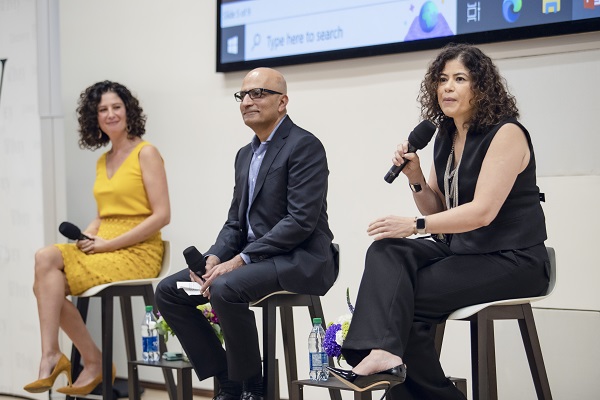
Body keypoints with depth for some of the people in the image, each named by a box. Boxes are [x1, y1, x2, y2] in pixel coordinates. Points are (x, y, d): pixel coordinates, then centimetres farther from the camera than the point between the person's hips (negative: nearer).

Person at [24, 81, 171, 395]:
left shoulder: (145, 153, -4)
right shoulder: (102, 161, 18)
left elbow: (162, 215, -12)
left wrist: (109, 244, -14)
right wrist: (86, 236, -2)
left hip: (138, 252, -7)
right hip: (104, 248, 7)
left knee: (47, 263, -21)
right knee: (45, 258, -20)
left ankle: (51, 356, -12)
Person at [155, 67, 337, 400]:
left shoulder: (304, 146, -10)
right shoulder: (245, 154, 17)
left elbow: (301, 221, -19)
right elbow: (236, 222, 17)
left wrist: (240, 260, -21)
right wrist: (213, 258, -4)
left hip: (298, 261, -9)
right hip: (253, 258, 9)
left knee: (225, 289, -33)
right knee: (168, 291, -1)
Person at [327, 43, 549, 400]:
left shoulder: (506, 134, -12)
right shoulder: (445, 137, 12)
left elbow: (482, 212, -21)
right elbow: (439, 212, 17)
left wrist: (415, 224, -26)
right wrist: (415, 178, -1)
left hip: (511, 261, -8)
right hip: (461, 250, 8)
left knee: (404, 294, -19)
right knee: (386, 251, -19)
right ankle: (383, 354, -37)